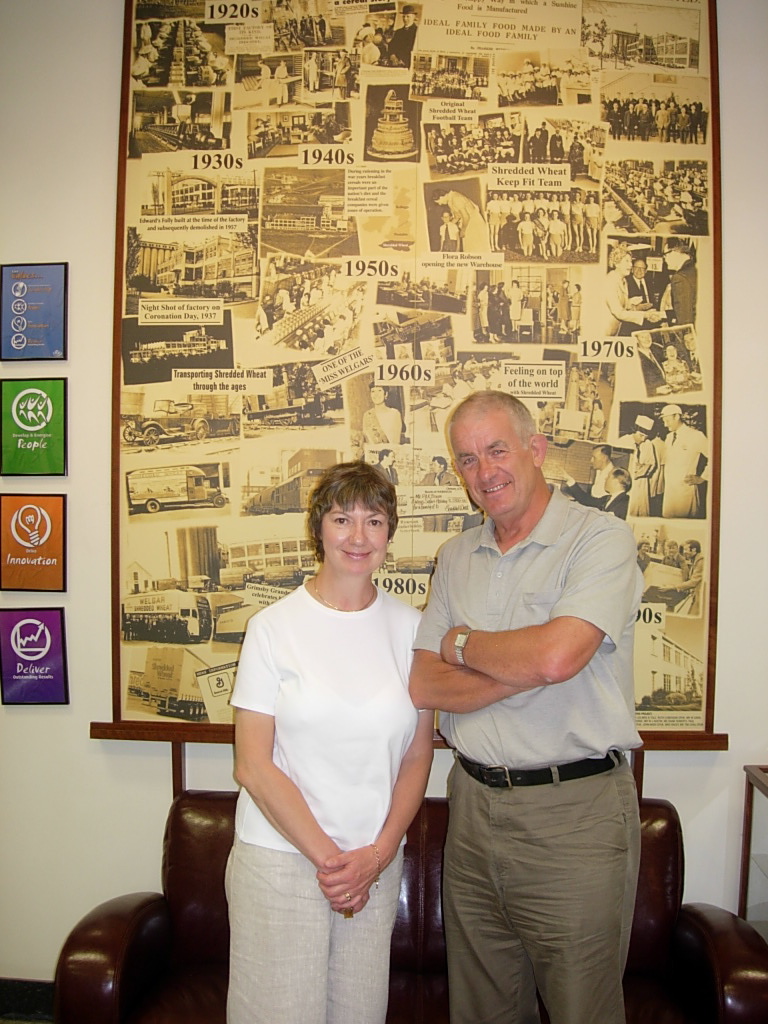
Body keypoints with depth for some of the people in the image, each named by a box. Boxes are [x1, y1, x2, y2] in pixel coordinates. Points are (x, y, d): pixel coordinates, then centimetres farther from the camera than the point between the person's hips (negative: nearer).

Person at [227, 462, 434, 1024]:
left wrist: (377, 854, -4)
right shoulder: (274, 626, -6)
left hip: (378, 864, 3)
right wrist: (326, 856, -9)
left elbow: (418, 756, 5)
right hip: (281, 859, -2)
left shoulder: (409, 627, 2)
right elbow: (253, 766, -7)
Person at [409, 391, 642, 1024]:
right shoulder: (457, 557, 8)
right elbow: (424, 686, 1)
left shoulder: (601, 539, -10)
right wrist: (520, 671, -15)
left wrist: (463, 643, -7)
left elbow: (555, 656, -26)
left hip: (573, 812, -5)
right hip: (474, 803, 6)